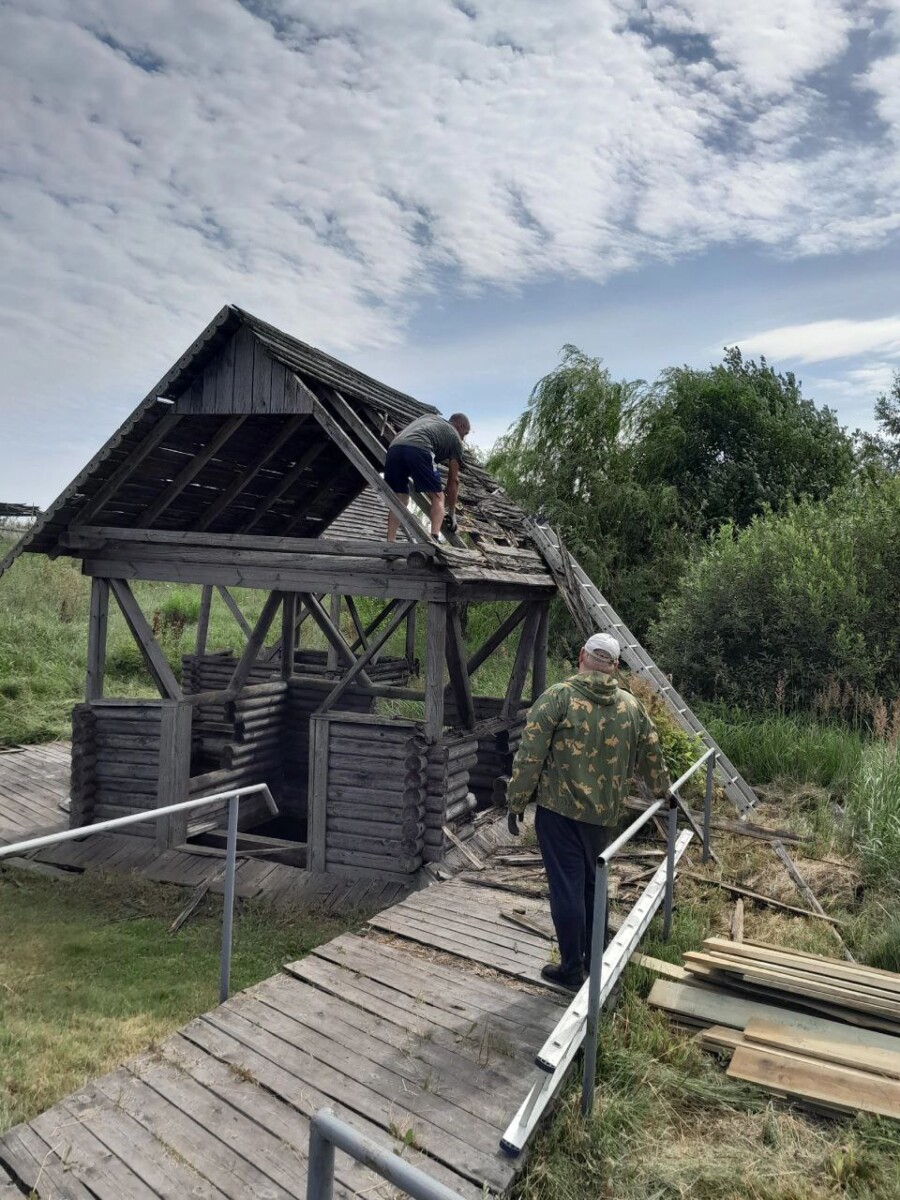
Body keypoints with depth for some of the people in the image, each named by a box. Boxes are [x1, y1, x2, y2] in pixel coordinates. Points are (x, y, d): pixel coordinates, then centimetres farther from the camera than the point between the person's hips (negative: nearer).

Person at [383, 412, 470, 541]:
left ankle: (389, 543, 4)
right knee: (437, 497, 8)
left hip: (394, 447, 5)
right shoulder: (455, 437, 24)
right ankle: (434, 538, -10)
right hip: (418, 449, -5)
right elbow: (453, 480, 21)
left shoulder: (429, 416, 39)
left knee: (399, 500, 14)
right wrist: (452, 513, 26)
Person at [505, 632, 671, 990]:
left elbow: (529, 756, -14)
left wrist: (516, 801, -5)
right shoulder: (632, 705, 4)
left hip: (559, 809, -5)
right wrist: (663, 790, 33)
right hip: (605, 813, 5)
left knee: (567, 888, 5)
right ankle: (596, 962, 32)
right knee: (592, 884, 20)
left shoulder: (558, 697, -11)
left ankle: (572, 971, 15)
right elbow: (652, 756, 15)